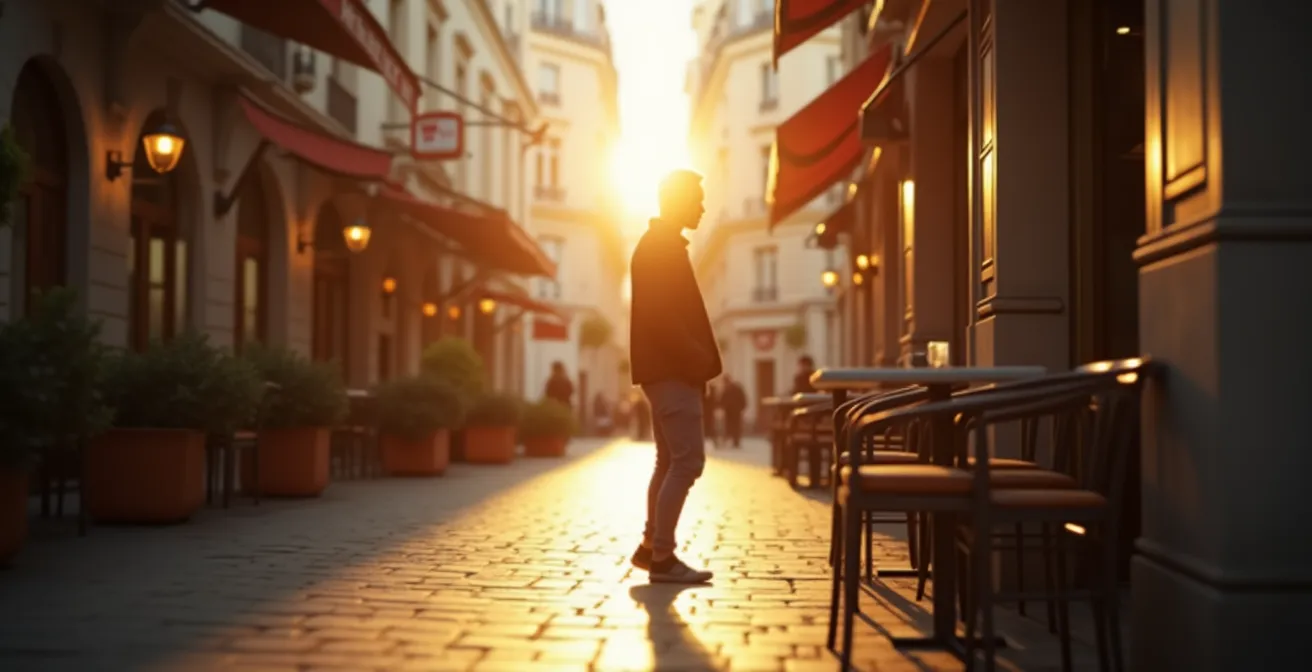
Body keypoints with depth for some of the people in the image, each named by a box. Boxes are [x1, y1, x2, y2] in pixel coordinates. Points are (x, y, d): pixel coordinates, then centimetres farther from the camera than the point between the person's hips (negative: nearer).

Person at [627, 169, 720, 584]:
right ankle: (662, 557, -11)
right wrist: (698, 359, -17)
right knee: (688, 460, -12)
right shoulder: (662, 247, -11)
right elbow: (662, 315, -20)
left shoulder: (660, 245, 20)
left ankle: (651, 547, 19)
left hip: (667, 370, 11)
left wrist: (699, 360, 15)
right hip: (671, 371, -11)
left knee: (669, 461, 14)